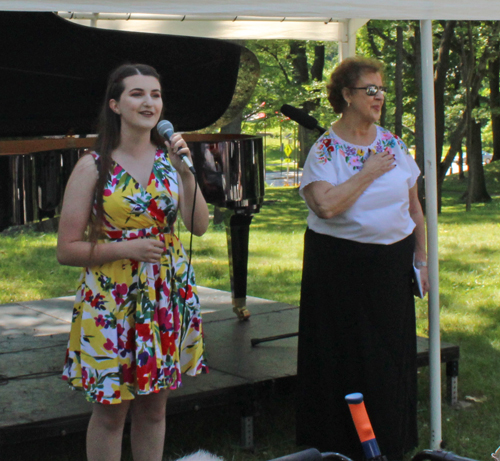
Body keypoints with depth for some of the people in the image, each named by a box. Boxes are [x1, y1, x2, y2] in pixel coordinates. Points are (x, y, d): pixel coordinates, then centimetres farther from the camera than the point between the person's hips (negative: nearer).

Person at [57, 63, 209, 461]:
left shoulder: (171, 158, 2)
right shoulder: (94, 167, -7)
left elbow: (199, 227, -9)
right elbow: (67, 249, -8)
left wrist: (186, 173, -19)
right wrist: (127, 249, -18)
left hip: (168, 294, 3)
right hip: (112, 299, -3)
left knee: (154, 408, 13)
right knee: (111, 410, 5)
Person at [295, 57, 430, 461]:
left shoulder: (393, 143, 6)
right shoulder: (325, 149, -8)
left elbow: (414, 206, 11)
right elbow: (325, 205, -24)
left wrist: (422, 259, 8)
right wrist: (368, 172, -16)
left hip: (392, 262, 4)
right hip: (341, 266, -4)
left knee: (392, 357, 9)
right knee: (346, 359, 3)